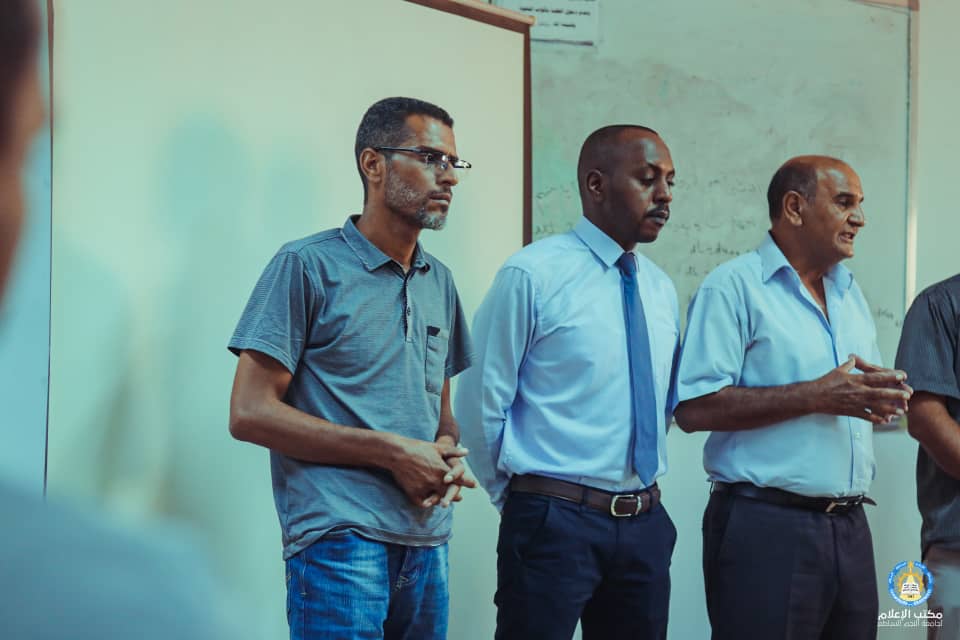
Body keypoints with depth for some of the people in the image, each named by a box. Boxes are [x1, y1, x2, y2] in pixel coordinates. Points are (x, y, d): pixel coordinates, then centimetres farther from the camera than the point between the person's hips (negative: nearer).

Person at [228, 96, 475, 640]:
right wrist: (391, 452, -14)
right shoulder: (308, 266, -5)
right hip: (341, 542, -6)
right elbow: (250, 414, -10)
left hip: (428, 543, 6)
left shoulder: (439, 281, 16)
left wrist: (447, 451, -1)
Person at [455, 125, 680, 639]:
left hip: (646, 524, 6)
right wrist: (522, 500, 2)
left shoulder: (661, 289, 11)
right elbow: (480, 402, -7)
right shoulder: (534, 275, -10)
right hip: (555, 523, -6)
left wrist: (639, 498, 16)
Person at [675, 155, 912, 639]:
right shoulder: (735, 287, -7)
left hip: (849, 525, 7)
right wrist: (816, 396, -20)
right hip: (766, 526, -7)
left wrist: (881, 396, -3)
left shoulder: (850, 292, 17)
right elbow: (694, 408, -17)